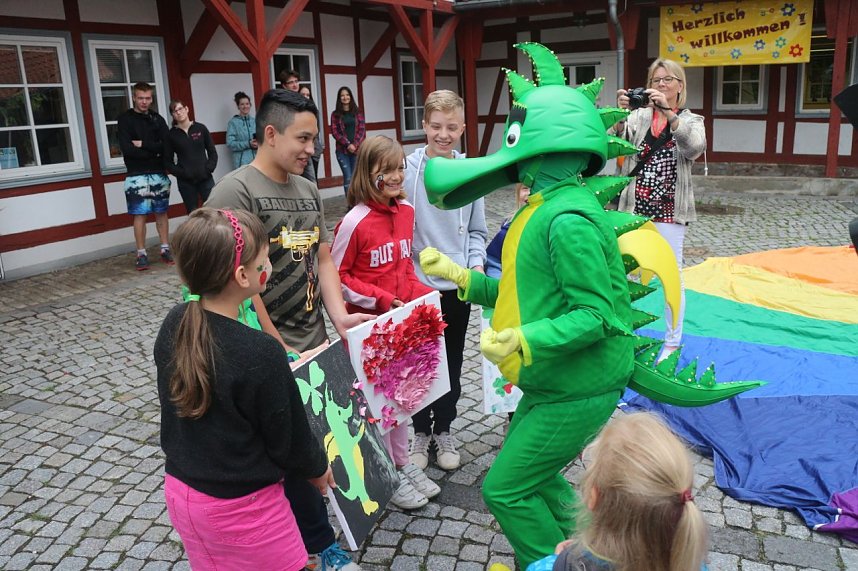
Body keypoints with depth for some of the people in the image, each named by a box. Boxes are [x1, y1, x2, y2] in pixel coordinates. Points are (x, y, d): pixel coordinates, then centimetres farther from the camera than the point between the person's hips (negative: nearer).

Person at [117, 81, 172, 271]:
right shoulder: (125, 120, 0)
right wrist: (154, 152, -10)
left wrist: (143, 145, -13)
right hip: (137, 175, -3)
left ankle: (165, 250, 14)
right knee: (140, 214, -2)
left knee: (161, 212, 7)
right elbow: (127, 149, -12)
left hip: (159, 173, 3)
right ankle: (142, 254, 3)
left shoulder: (157, 119, 10)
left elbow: (167, 145, -3)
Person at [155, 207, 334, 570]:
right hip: (239, 507, -7)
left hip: (180, 490, 7)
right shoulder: (260, 354, -30)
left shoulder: (174, 325, -10)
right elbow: (289, 438, -17)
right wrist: (317, 468, 3)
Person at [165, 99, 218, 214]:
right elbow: (168, 161, 2)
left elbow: (212, 152, 6)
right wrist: (180, 173, -11)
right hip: (185, 181, 0)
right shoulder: (172, 134, 1)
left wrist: (209, 169, -7)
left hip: (205, 178, 1)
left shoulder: (200, 128, 3)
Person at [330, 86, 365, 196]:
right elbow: (334, 132, -1)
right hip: (342, 150, -1)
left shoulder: (357, 112, 10)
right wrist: (347, 144, -12)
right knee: (348, 178, -8)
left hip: (357, 149, 1)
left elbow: (362, 129, 3)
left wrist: (355, 144, -10)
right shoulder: (335, 114, 6)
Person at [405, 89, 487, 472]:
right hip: (417, 285, -2)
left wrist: (477, 264, -10)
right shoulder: (408, 169, -10)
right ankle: (421, 431, 32)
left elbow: (477, 231, 6)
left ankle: (443, 430, 34)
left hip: (458, 286, 2)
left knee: (451, 362, 15)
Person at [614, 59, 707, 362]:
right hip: (634, 208, 2)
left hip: (668, 211, -2)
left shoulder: (691, 120, 5)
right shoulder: (638, 116, 8)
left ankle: (673, 342, 16)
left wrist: (667, 111, -27)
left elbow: (696, 146, -18)